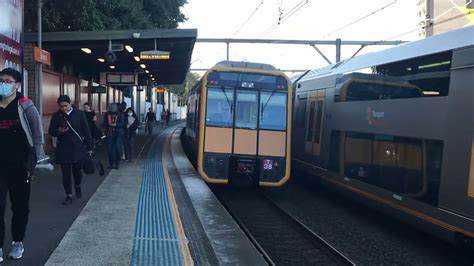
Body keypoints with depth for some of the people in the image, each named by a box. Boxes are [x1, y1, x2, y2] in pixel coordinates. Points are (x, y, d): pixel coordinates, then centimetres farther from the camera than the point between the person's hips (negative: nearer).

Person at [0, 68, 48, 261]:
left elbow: (38, 132, -2)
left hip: (20, 165, -2)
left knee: (20, 205, 9)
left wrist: (35, 157, -4)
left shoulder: (25, 106, -6)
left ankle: (18, 242, 25)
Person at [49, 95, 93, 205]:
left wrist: (89, 147, -2)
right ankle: (69, 195, 14)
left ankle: (77, 186, 40)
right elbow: (51, 131, 8)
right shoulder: (56, 116, 0)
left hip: (78, 148, -1)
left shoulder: (79, 114, -3)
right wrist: (59, 131, -15)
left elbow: (86, 131, -1)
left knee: (77, 171, 10)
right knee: (66, 173, 2)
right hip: (63, 149, 1)